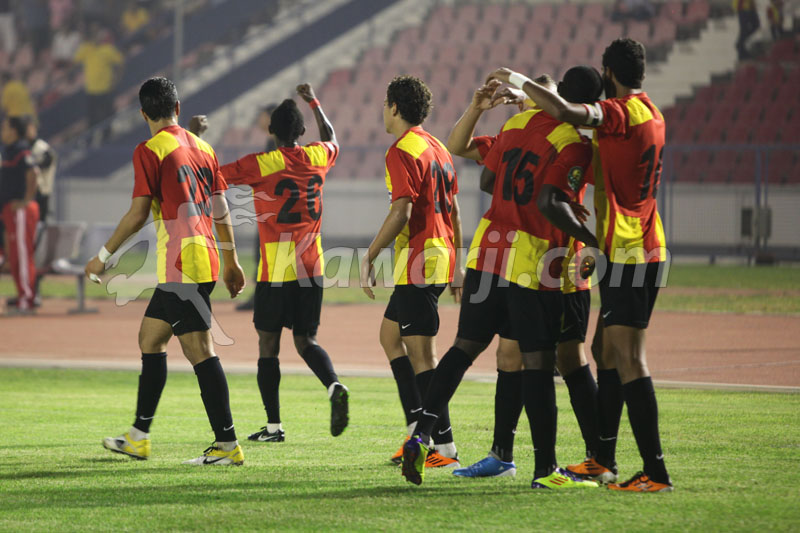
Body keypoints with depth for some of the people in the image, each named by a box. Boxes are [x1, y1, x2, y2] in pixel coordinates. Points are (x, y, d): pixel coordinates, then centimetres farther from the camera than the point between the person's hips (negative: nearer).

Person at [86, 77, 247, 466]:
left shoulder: (149, 151, -8)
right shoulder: (202, 147, 13)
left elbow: (138, 214, -12)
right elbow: (221, 211, 16)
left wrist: (103, 256, -3)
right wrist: (231, 261, 24)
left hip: (181, 265, -8)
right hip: (205, 260, 8)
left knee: (198, 349, -8)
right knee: (150, 336, 16)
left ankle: (227, 444, -11)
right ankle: (138, 437, 20)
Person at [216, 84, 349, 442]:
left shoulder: (261, 164, -10)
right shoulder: (318, 157, 5)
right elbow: (331, 138, 30)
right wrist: (313, 102, 41)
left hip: (276, 271, -4)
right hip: (312, 266, 4)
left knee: (268, 345, 5)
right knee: (306, 341, 12)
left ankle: (274, 426, 6)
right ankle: (334, 386, -17)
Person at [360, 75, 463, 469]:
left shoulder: (402, 152, -12)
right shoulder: (437, 149, 15)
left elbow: (401, 213, -20)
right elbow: (454, 211, 18)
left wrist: (368, 258, -15)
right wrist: (456, 266, 23)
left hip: (417, 261, -10)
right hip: (441, 259, 10)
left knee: (421, 353, -7)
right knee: (389, 333, 20)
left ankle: (444, 448, -9)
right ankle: (417, 427, 16)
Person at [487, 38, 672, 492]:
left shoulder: (621, 112, -14)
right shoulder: (651, 114, 15)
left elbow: (566, 113, -31)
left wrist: (521, 82, -15)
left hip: (626, 253, -10)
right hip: (648, 250, 10)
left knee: (628, 358, -11)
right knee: (609, 352, 17)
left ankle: (656, 471, -16)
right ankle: (603, 458, 24)